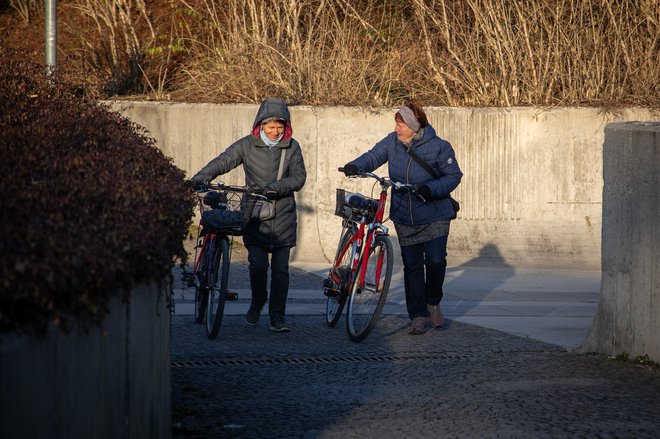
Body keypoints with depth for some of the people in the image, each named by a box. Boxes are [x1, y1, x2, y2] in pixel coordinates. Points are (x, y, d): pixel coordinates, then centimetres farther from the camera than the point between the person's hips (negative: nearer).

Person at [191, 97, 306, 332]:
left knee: (280, 269, -1)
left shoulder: (292, 147, 3)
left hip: (283, 216, 1)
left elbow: (299, 176, -5)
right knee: (258, 264, -10)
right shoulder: (247, 145, 0)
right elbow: (223, 161, -8)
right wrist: (201, 177, -25)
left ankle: (277, 316, 8)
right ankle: (258, 301, 18)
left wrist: (277, 187, -23)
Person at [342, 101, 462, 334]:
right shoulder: (392, 142, -2)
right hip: (404, 218, 4)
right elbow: (374, 156, 4)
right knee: (412, 266, 4)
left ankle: (433, 303, 13)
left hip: (434, 216, -4)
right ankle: (418, 316, 13)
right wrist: (355, 166, -18)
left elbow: (453, 176, -9)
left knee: (435, 261, -15)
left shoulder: (438, 147, -13)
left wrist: (431, 189, -24)